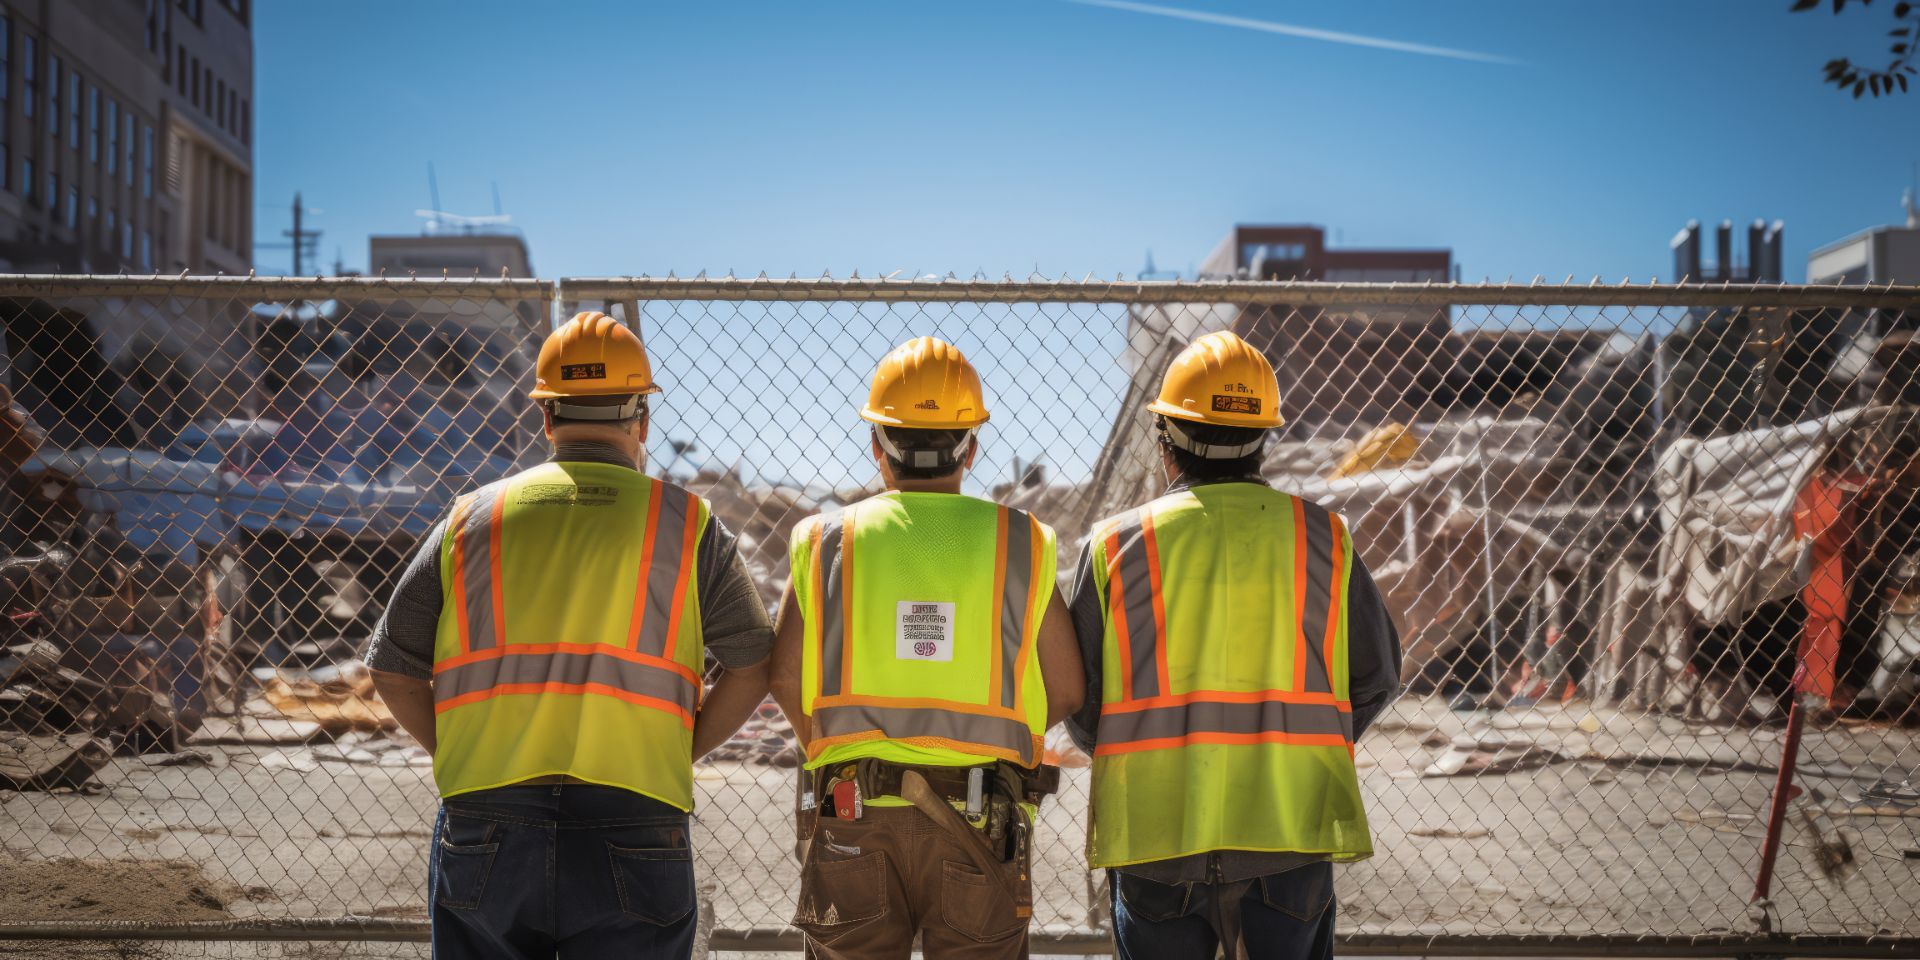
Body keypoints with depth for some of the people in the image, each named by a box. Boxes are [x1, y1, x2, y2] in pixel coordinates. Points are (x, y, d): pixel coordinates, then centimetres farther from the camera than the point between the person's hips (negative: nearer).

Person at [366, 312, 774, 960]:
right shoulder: (686, 522, 5)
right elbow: (751, 666, 2)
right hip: (633, 828, -1)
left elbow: (394, 670, 8)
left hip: (485, 833, 2)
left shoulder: (474, 517, 8)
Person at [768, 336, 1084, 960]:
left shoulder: (828, 541, 2)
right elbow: (1065, 693, 2)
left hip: (851, 820, 1)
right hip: (979, 821, -1)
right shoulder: (1019, 545, 1)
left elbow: (785, 680, 0)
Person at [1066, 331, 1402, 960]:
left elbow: (1077, 697, 2)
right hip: (1288, 830, 0)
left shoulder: (1115, 545, -2)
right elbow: (1375, 673, 6)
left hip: (1153, 833, 0)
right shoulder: (1320, 539, 1)